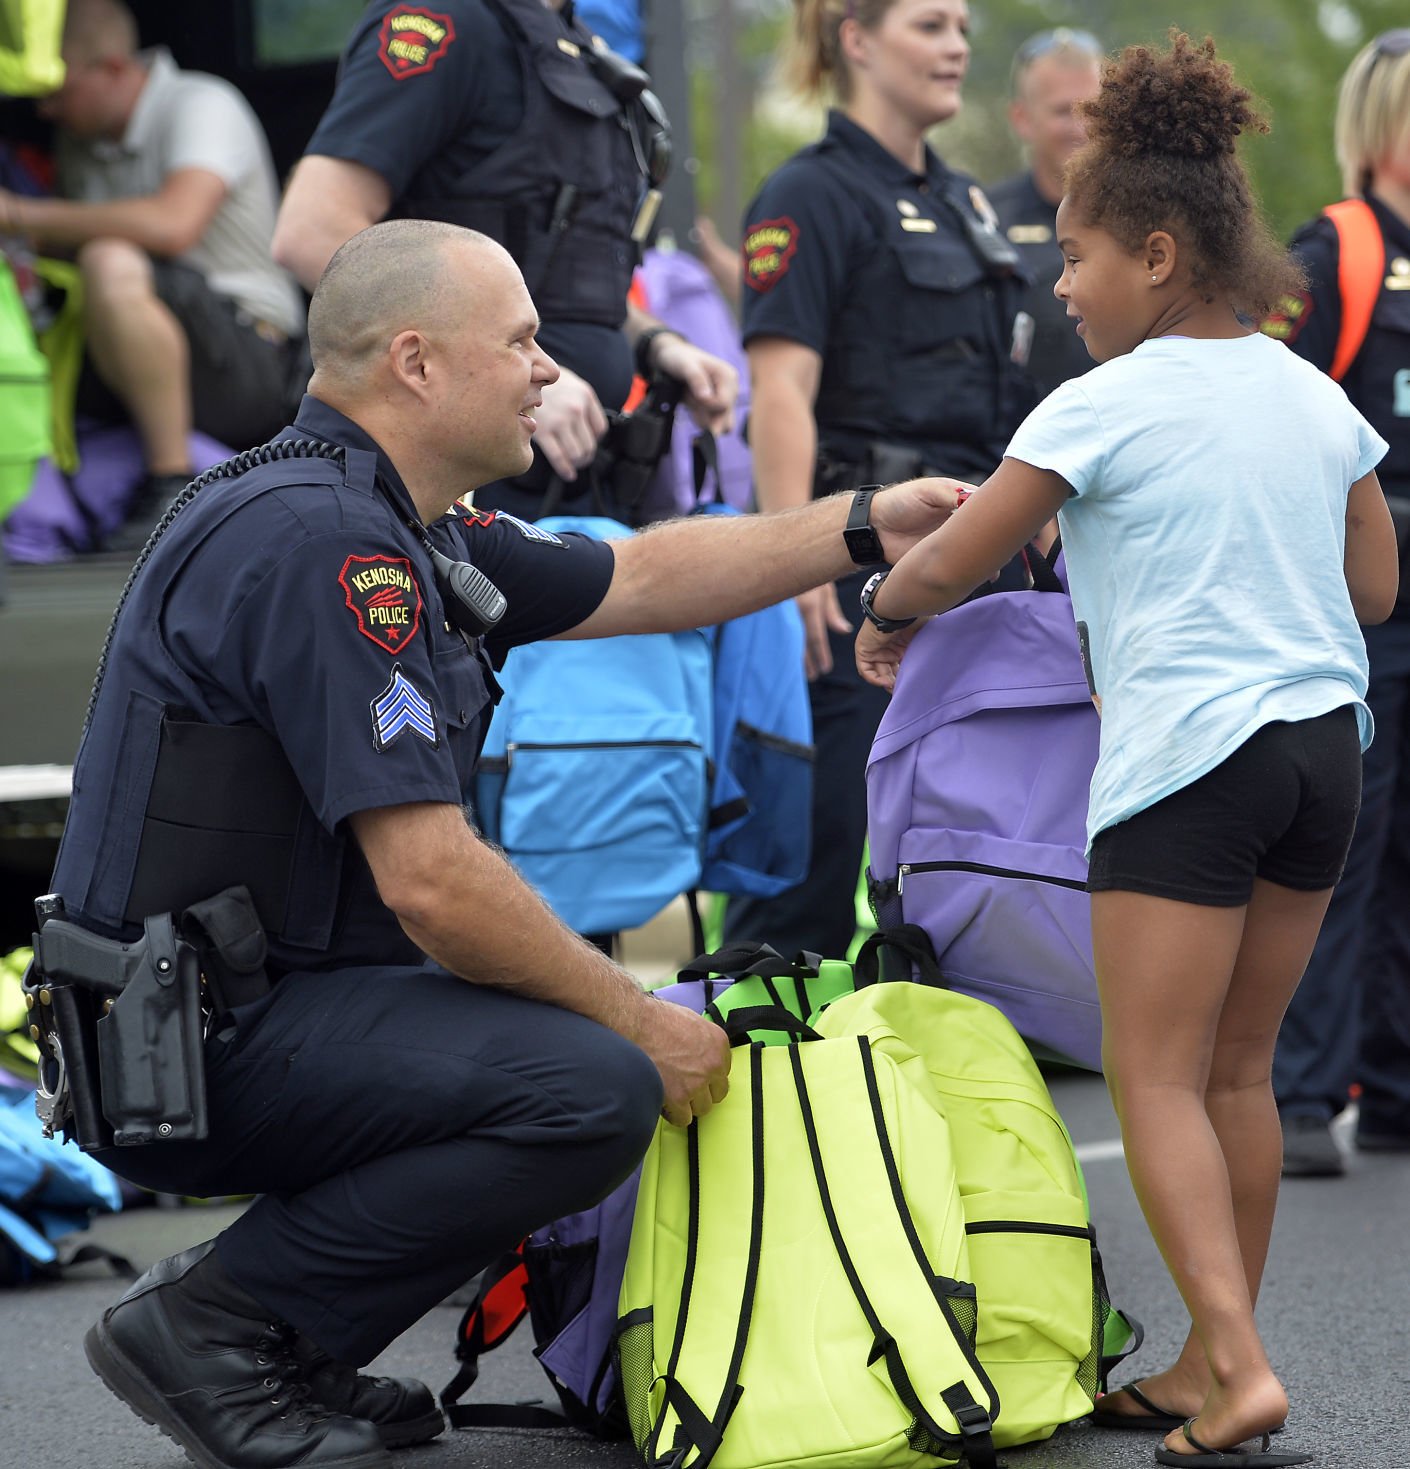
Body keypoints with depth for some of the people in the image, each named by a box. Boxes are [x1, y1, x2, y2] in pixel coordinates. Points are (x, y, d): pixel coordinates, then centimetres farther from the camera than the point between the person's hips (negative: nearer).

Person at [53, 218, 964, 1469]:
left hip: (269, 997, 11)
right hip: (197, 1041, -11)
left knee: (597, 1033, 17)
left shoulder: (395, 522, 12)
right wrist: (641, 1023, -13)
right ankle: (218, 1324, -10)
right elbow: (432, 884, -24)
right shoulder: (318, 542, -21)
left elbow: (637, 582, 27)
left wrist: (867, 528, 21)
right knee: (599, 1089, -23)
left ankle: (298, 1351, 9)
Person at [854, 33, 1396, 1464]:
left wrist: (884, 615, 16)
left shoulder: (1102, 408, -8)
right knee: (1236, 1069, 14)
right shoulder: (1315, 398, 10)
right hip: (1325, 740, 7)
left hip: (1187, 754, -7)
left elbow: (951, 563, -4)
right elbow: (1373, 586, 16)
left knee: (1157, 1076, -3)